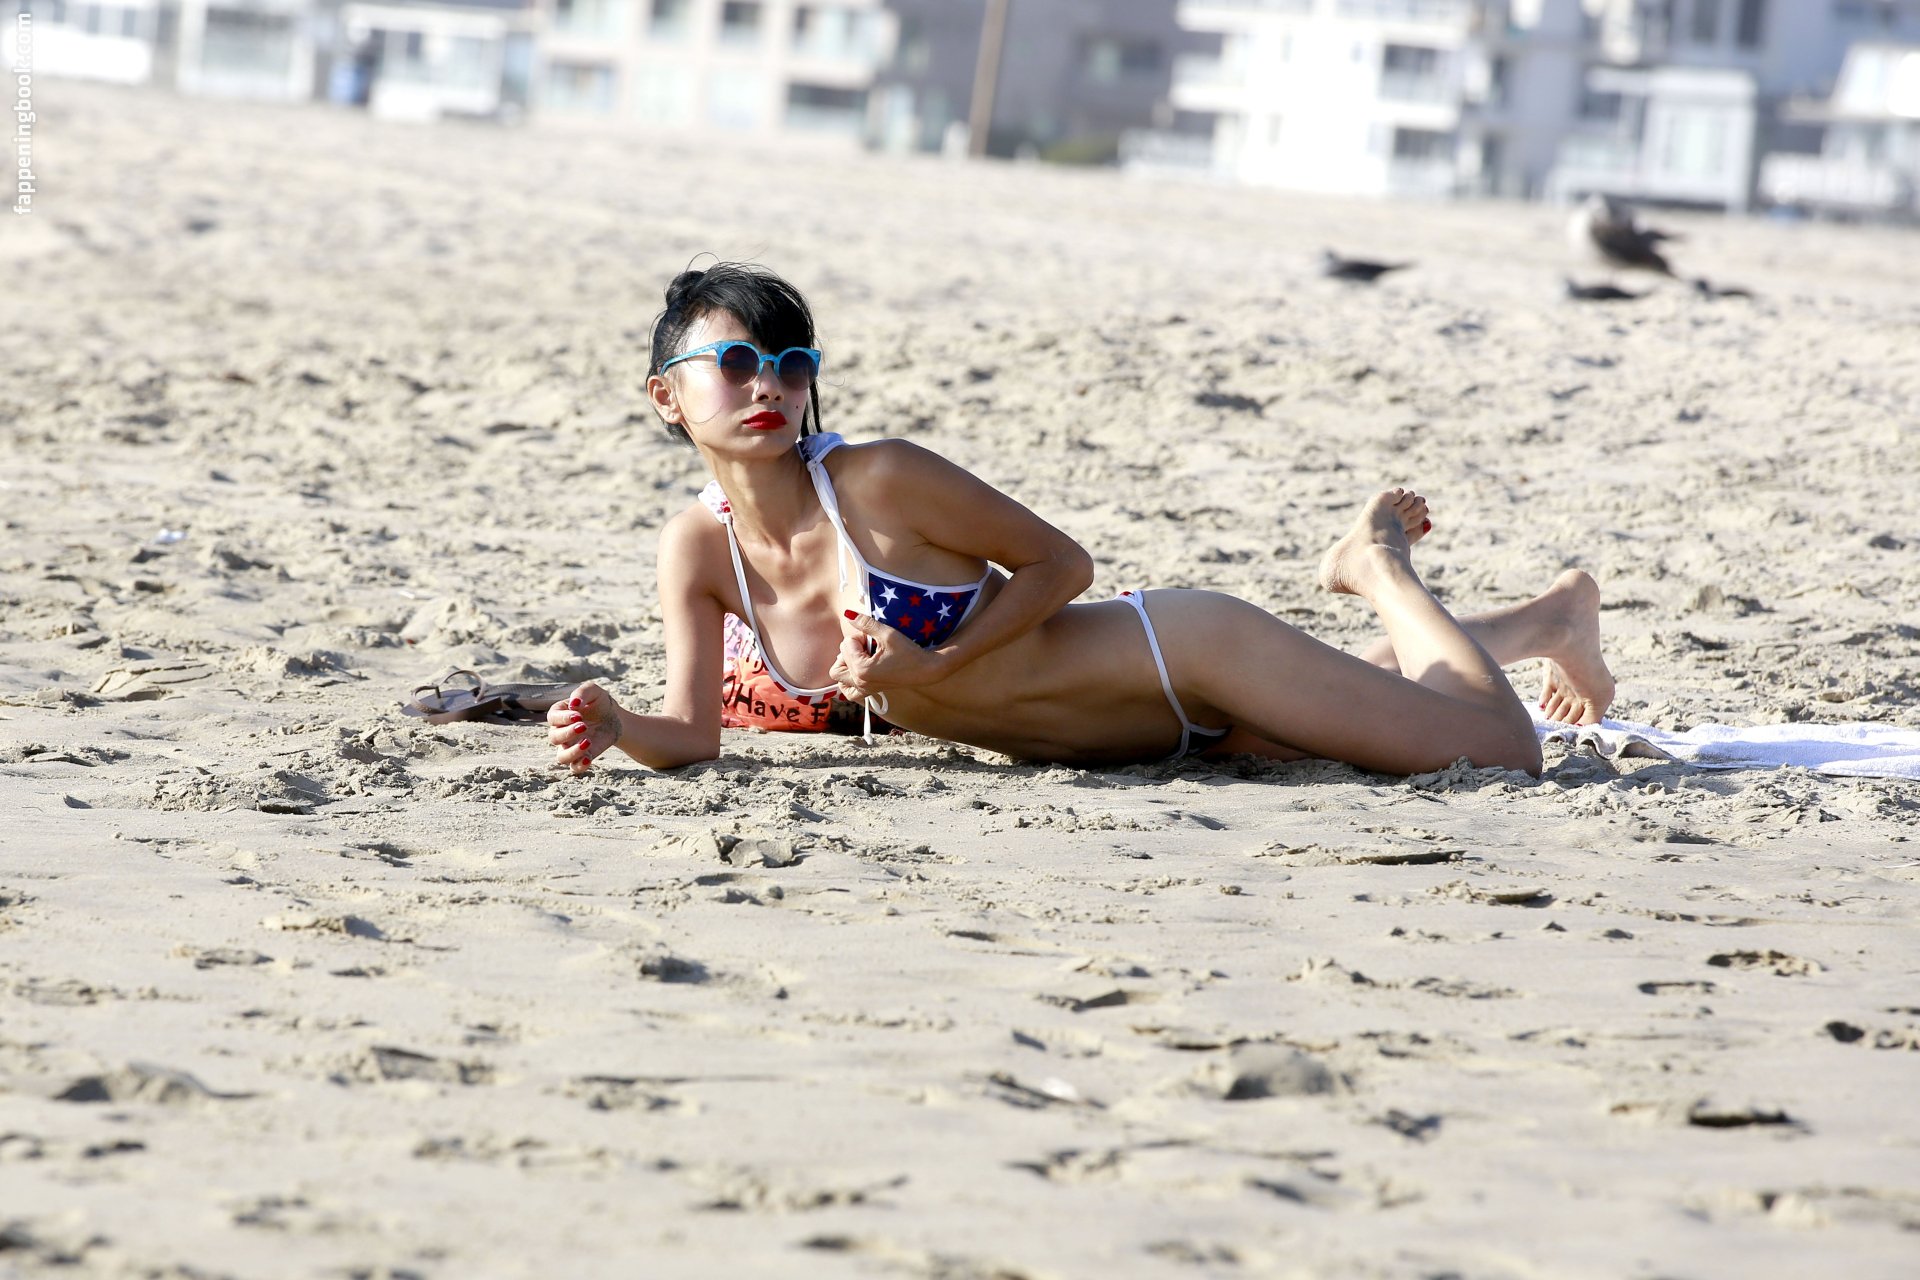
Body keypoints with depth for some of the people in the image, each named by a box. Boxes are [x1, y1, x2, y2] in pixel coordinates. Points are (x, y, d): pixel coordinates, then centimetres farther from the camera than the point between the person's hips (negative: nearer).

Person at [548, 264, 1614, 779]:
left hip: (1181, 656, -6)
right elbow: (693, 736, -10)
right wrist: (614, 727, -31)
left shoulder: (880, 480, -25)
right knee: (1363, 700, 31)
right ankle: (1552, 612, 54)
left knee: (1505, 756, -6)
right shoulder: (696, 549, -9)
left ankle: (1379, 569, 21)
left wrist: (937, 663, -26)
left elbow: (1060, 564, -15)